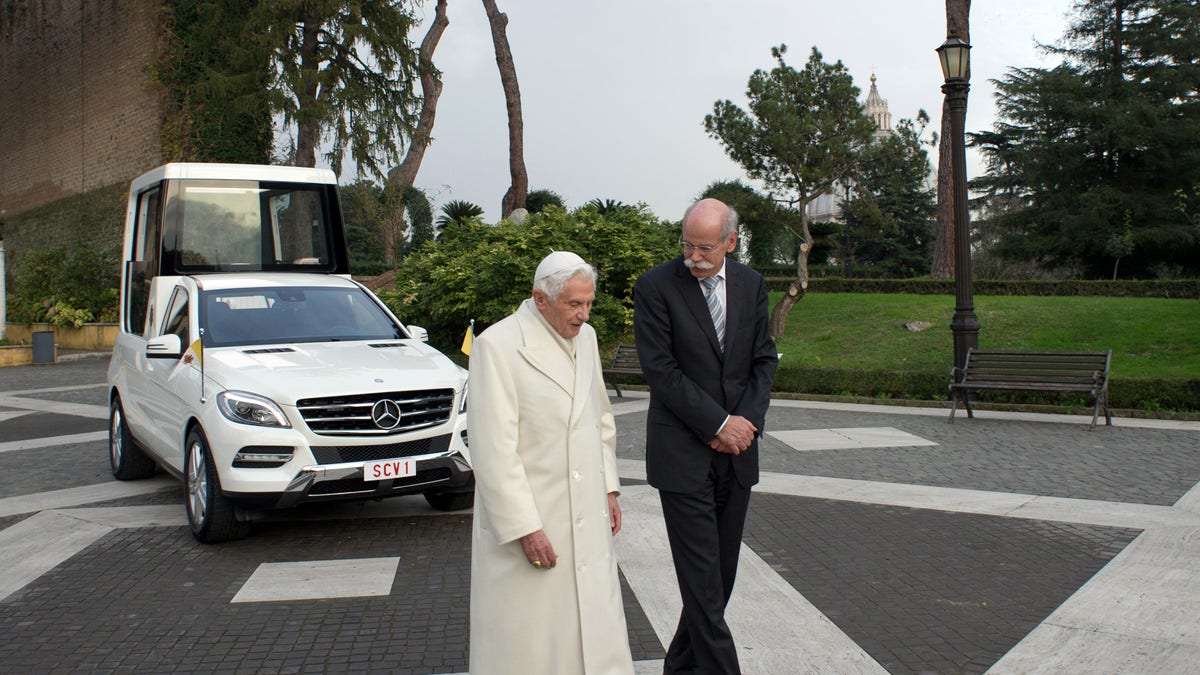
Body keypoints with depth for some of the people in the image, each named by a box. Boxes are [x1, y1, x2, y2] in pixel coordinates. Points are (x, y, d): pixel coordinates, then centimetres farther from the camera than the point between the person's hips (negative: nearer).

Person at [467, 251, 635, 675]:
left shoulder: (585, 337, 9)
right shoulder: (497, 345, -14)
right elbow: (493, 449, -17)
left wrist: (608, 488, 14)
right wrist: (524, 527, -19)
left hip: (586, 519, 7)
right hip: (527, 518, -7)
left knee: (595, 632, 11)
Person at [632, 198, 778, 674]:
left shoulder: (751, 284, 7)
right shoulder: (655, 287, -8)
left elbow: (764, 359, 10)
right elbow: (660, 371, -12)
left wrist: (747, 421, -6)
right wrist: (718, 424, -14)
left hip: (738, 448, 5)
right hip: (683, 452, -5)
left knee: (721, 571, 11)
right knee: (702, 576, -6)